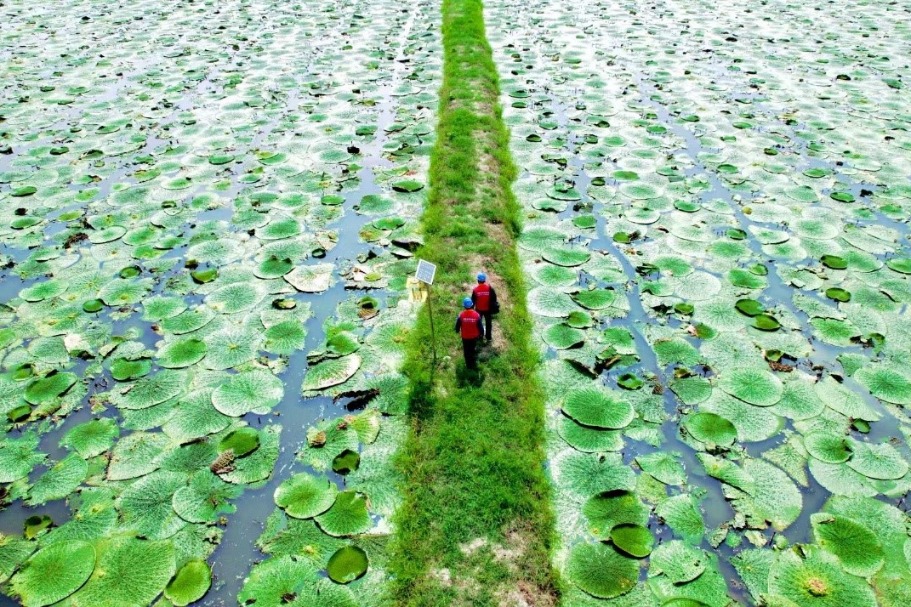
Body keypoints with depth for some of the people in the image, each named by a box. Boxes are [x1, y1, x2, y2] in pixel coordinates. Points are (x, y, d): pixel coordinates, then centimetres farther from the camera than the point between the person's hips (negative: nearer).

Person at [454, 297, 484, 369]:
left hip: (465, 337, -1)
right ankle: (474, 365, 33)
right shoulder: (476, 315, -19)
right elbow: (480, 326, -10)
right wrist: (481, 333, 9)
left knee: (466, 351, 18)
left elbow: (457, 325, -6)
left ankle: (468, 365, 29)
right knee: (473, 350, 21)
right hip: (474, 337, 1)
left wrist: (457, 330, 17)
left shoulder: (461, 315, -19)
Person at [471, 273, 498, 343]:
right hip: (488, 309, 1)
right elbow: (494, 298, -6)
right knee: (488, 323, 17)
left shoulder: (475, 290, -16)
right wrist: (494, 306, 8)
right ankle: (488, 337, 26)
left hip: (479, 309, 0)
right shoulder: (489, 288, -14)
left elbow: (473, 300, -7)